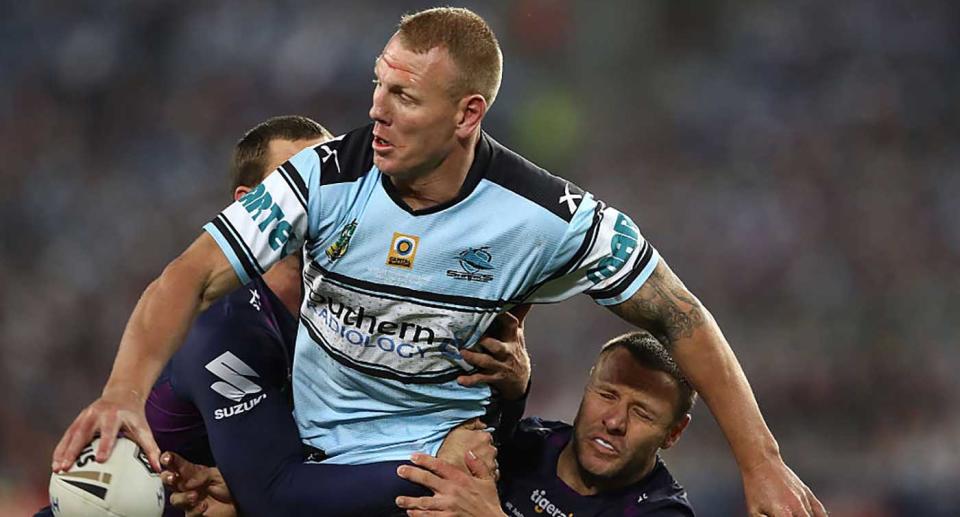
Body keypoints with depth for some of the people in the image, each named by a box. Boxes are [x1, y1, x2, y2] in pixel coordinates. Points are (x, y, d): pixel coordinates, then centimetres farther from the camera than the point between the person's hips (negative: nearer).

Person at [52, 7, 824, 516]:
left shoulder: (543, 214, -16)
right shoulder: (327, 177, -14)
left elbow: (679, 316, -6)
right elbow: (192, 279, -15)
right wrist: (123, 393, -35)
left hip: (440, 446, -2)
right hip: (305, 436, 2)